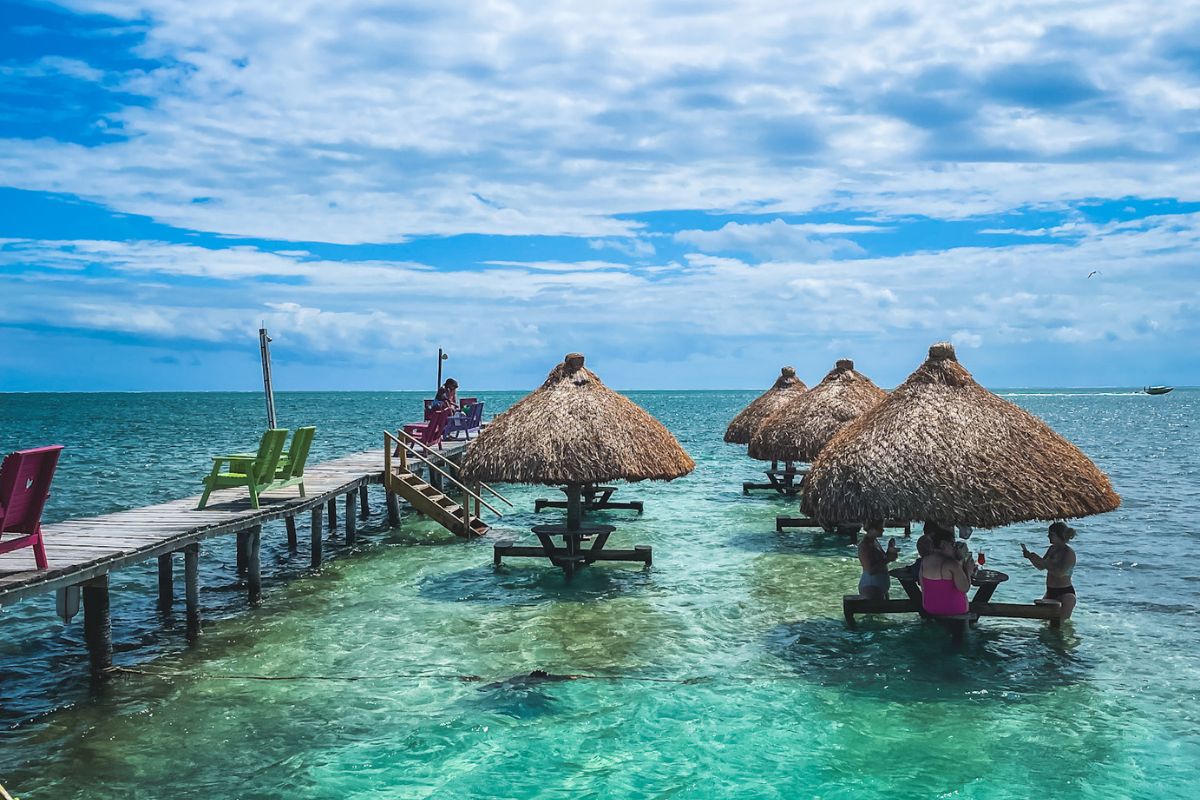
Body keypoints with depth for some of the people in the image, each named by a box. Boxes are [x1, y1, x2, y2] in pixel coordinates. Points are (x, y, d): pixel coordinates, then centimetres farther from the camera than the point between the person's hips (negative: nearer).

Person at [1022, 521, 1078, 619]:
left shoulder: (1069, 553, -16)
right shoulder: (1052, 549, 10)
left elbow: (1060, 573, -28)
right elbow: (1041, 567, 20)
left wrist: (1042, 561, -26)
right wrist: (1030, 556, 3)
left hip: (1065, 593, -8)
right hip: (1050, 592, 8)